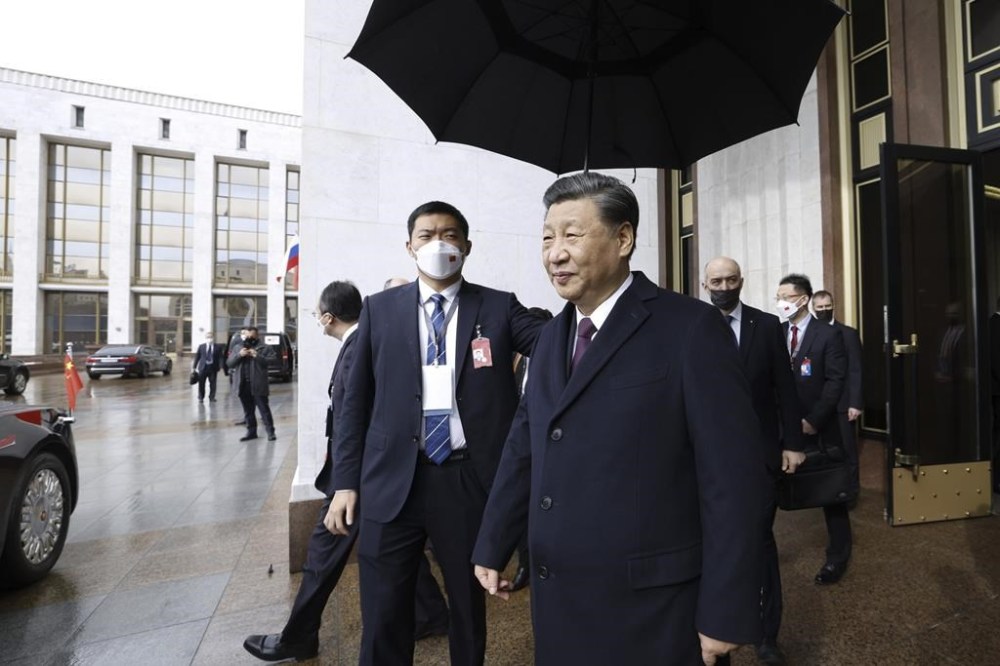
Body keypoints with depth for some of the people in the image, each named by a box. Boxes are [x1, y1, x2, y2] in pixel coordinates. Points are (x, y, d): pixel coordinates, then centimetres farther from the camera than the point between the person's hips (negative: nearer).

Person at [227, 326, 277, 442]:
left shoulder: (265, 348, 1)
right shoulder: (238, 348, 16)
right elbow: (229, 363, 9)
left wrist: (257, 356, -18)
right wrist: (239, 355, -8)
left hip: (258, 385, -5)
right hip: (243, 385, 5)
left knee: (264, 409, -3)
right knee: (248, 410, 12)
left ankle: (270, 432, 2)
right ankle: (251, 431, 22)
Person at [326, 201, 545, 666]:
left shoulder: (499, 307, 2)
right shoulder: (379, 309, 5)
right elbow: (357, 400, 6)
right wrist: (346, 481, 2)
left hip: (470, 480, 0)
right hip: (393, 480, 1)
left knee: (470, 606, 20)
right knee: (383, 615, 12)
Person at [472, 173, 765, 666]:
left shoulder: (690, 328, -13)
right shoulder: (552, 335, 6)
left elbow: (731, 476, -13)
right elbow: (525, 446, 9)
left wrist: (725, 613, -12)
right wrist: (491, 546, 11)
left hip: (651, 606, -5)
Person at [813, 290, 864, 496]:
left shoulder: (849, 334, 0)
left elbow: (856, 372, -4)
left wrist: (856, 403, -10)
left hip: (842, 403, -1)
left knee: (846, 448, 8)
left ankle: (850, 489, 21)